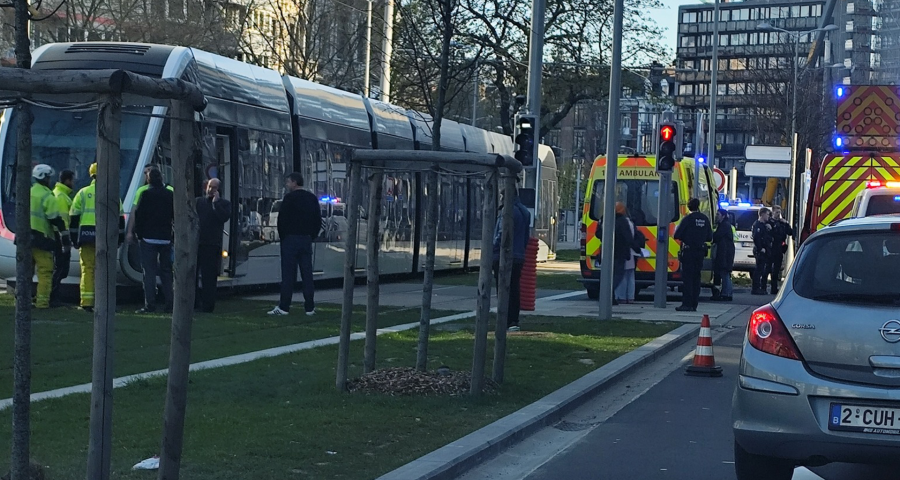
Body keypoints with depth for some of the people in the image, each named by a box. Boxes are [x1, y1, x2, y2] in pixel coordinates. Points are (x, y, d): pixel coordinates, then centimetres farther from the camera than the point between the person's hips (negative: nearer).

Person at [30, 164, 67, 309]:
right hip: (41, 238, -7)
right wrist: (65, 239, -11)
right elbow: (56, 220, -14)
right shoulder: (47, 197, -11)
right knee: (45, 271, -2)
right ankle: (42, 301, -5)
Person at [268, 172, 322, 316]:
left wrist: (282, 237, 2)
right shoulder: (312, 198, 10)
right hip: (307, 239, 5)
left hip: (291, 239, -5)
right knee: (307, 273, 6)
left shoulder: (289, 198, -9)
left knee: (288, 274, -4)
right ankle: (310, 307, 6)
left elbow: (282, 219, -10)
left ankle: (283, 307, -4)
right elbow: (318, 220, 13)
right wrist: (312, 235, 14)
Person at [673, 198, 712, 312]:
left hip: (688, 251, -5)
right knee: (696, 278, 11)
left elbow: (676, 235, -12)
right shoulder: (705, 219, 4)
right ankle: (694, 304, 11)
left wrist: (684, 237, 8)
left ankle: (687, 304, -8)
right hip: (700, 252, 5)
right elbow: (709, 237, 9)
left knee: (687, 278, -3)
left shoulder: (688, 219, -11)